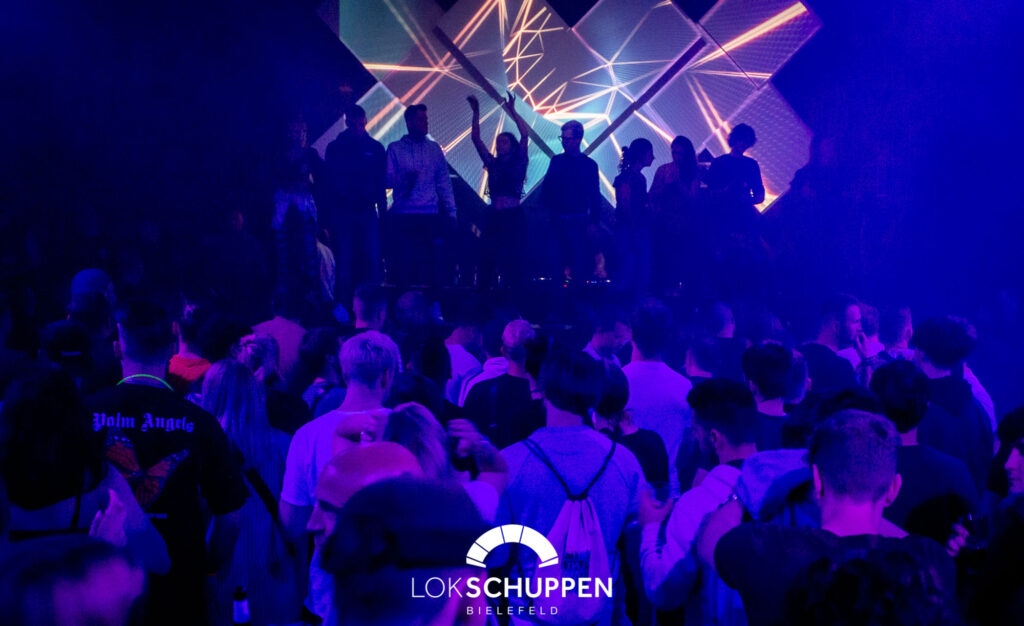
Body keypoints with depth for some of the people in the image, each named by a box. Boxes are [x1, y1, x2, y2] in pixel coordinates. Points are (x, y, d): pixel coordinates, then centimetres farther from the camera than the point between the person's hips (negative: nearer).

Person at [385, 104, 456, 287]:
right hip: (402, 216, -2)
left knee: (430, 268, 0)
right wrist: (405, 177, -20)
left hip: (430, 216, 2)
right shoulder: (395, 148, 6)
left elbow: (444, 182, 12)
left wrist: (451, 212, 6)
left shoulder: (434, 148, 13)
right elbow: (387, 180, 0)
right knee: (401, 267, -3)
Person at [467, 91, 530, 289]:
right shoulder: (493, 164, 15)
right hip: (493, 217, 4)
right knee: (486, 260, -3)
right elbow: (476, 138, 10)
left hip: (513, 218, -4)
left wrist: (512, 110, -10)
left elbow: (525, 134, -7)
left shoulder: (518, 163, 5)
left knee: (511, 262, -5)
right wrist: (476, 113, 3)